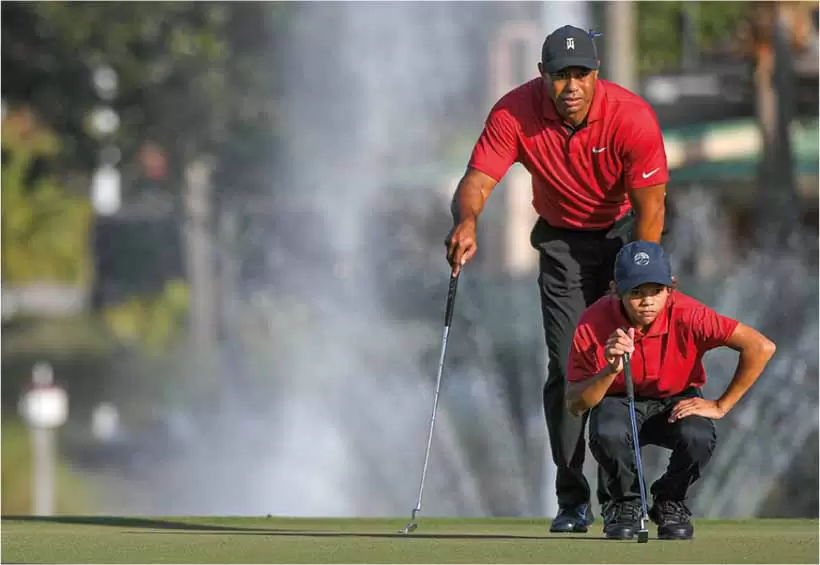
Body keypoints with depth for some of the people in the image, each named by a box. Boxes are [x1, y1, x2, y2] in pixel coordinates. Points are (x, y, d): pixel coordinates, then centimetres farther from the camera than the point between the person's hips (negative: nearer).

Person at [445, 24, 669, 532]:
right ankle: (573, 501, 1)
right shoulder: (515, 114, -23)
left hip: (625, 231, -2)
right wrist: (467, 220, -51)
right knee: (566, 367, -5)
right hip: (561, 239, 2)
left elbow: (650, 208, -24)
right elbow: (478, 180, -27)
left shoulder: (632, 117, -28)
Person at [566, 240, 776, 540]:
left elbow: (761, 347, -28)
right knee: (606, 434, -35)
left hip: (677, 403, 0)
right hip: (619, 403, 0)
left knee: (698, 436, -34)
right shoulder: (594, 323, -23)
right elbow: (574, 404, -21)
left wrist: (721, 406, -23)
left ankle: (670, 501, 1)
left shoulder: (686, 314, -27)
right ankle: (626, 501, -1)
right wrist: (610, 371, -39)